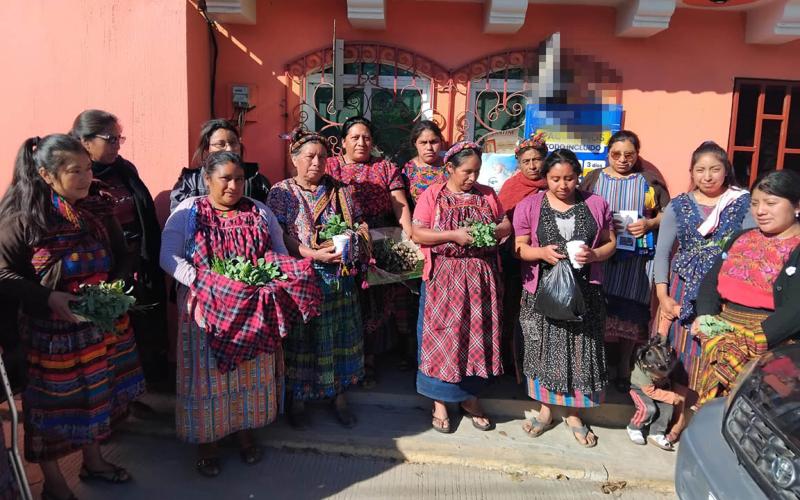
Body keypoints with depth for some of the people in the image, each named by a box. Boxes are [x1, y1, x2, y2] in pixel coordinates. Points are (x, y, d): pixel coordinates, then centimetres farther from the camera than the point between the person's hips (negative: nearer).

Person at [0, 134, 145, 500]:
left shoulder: (99, 209, -2)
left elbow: (121, 257, 7)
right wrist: (49, 297, -24)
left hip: (103, 323, 5)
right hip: (51, 330, -5)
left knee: (97, 395, 19)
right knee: (53, 405, 10)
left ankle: (93, 461, 42)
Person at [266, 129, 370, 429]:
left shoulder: (340, 191, 12)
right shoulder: (281, 192, -1)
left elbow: (360, 224, 16)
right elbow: (280, 236, -10)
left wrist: (357, 239, -6)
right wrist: (314, 254, -21)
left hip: (341, 279, 4)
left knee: (340, 337, 10)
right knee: (301, 340, 4)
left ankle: (339, 396, 26)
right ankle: (297, 401, 22)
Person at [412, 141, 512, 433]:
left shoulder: (487, 195, 9)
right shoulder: (432, 196, -2)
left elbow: (507, 225, 13)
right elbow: (418, 234, -8)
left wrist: (494, 231, -10)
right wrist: (454, 236, -18)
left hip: (482, 276, 4)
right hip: (445, 277, -3)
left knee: (478, 334, 8)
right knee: (443, 335, 1)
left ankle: (470, 396, 25)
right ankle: (440, 400, 15)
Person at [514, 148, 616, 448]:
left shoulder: (596, 204, 4)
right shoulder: (528, 206, 0)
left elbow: (610, 243, 8)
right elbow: (519, 248, 1)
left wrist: (594, 255, -14)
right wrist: (541, 252, -19)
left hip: (584, 291, 1)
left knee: (580, 350, 5)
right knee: (544, 348, 8)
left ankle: (573, 413, 24)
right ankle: (546, 409, 27)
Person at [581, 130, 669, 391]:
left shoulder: (649, 180, 8)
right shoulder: (593, 178, 9)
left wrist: (649, 224, -9)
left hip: (637, 257, 0)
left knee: (631, 311, 2)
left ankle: (624, 365, 19)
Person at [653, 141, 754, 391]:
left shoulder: (745, 203, 0)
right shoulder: (678, 206, 3)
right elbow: (662, 253, 4)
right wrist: (663, 296, -4)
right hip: (683, 291, 1)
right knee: (676, 353, 5)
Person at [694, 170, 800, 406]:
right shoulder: (741, 238, 17)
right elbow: (711, 280, 13)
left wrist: (756, 339, -22)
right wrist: (705, 316, -4)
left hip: (775, 338, -5)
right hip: (724, 327, 5)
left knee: (726, 356, -24)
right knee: (718, 351, -19)